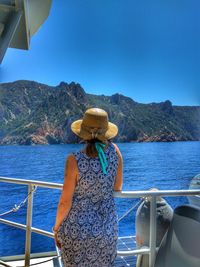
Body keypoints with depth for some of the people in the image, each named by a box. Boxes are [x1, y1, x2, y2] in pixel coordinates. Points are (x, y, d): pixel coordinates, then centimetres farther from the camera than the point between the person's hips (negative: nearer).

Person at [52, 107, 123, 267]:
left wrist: (57, 227, 0)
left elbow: (65, 202, -17)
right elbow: (118, 188, -2)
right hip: (107, 228, 3)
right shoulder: (114, 150, -14)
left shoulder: (75, 160, -25)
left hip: (77, 229, -3)